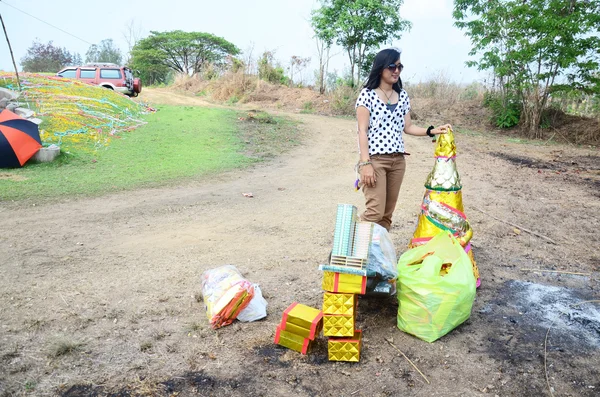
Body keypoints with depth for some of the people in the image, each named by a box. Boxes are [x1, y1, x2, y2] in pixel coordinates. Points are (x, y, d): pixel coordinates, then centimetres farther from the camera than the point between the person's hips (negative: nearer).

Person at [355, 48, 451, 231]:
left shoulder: (403, 96, 12)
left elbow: (407, 127, 15)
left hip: (397, 160, 6)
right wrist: (365, 163, -16)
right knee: (375, 212, -13)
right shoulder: (367, 94, -4)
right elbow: (362, 131, -9)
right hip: (374, 159, -6)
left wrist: (432, 130, -1)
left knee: (388, 213, 8)